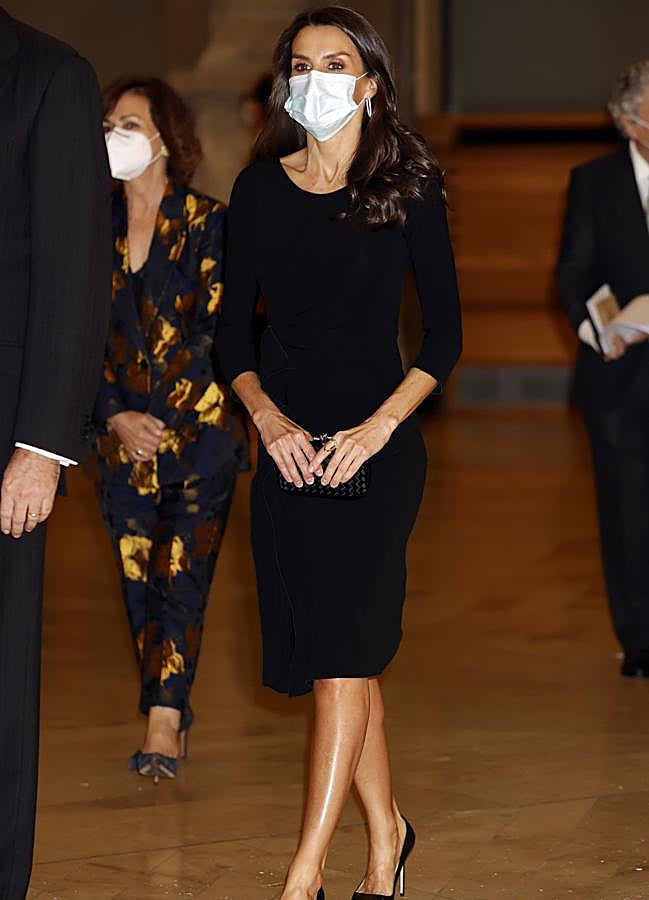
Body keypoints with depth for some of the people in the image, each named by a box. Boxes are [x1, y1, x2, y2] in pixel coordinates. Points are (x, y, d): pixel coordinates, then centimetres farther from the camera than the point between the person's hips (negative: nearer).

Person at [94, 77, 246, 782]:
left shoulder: (208, 224, -2)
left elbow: (215, 330, -6)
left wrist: (161, 414, -9)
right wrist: (116, 416, -5)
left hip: (199, 430, -4)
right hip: (121, 436, 4)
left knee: (181, 573, -12)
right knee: (139, 581, 4)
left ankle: (162, 725, -17)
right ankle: (171, 714, 13)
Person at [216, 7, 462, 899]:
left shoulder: (408, 187, -2)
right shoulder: (260, 189, 5)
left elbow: (445, 334, -1)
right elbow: (233, 332, 8)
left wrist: (378, 427, -12)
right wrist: (269, 417, -9)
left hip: (378, 448, -3)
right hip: (288, 447, 4)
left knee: (342, 652, -10)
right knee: (340, 655, 8)